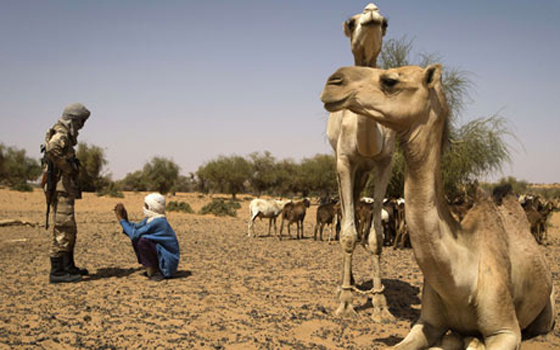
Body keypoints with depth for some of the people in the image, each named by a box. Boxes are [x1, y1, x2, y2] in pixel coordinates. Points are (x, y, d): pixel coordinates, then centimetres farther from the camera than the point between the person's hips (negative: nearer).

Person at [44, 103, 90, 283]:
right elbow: (52, 149, -34)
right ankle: (57, 272, -5)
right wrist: (68, 168, -23)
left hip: (66, 190, 11)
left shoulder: (65, 135, 19)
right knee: (63, 230, -8)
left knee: (70, 230, 17)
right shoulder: (61, 134, -12)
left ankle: (68, 267, 26)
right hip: (62, 189, -11)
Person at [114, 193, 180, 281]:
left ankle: (156, 272, -11)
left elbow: (135, 234, -21)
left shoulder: (157, 222, -23)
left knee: (143, 241, -26)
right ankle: (151, 269, 10)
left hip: (168, 261, -9)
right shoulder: (151, 218, 5)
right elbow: (135, 228, 7)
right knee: (136, 240, 5)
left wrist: (122, 220, -11)